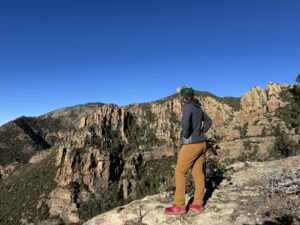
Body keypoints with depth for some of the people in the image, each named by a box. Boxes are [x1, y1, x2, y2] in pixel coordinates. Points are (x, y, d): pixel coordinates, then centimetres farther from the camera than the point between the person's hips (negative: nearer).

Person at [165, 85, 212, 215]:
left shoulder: (187, 107, -16)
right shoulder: (197, 107, 11)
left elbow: (185, 122, -34)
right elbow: (208, 121, 22)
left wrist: (185, 136, -16)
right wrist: (200, 134, 13)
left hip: (191, 145, -9)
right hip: (201, 143, 9)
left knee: (179, 172, -1)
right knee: (198, 173, 12)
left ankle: (179, 206, 5)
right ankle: (198, 204, 20)